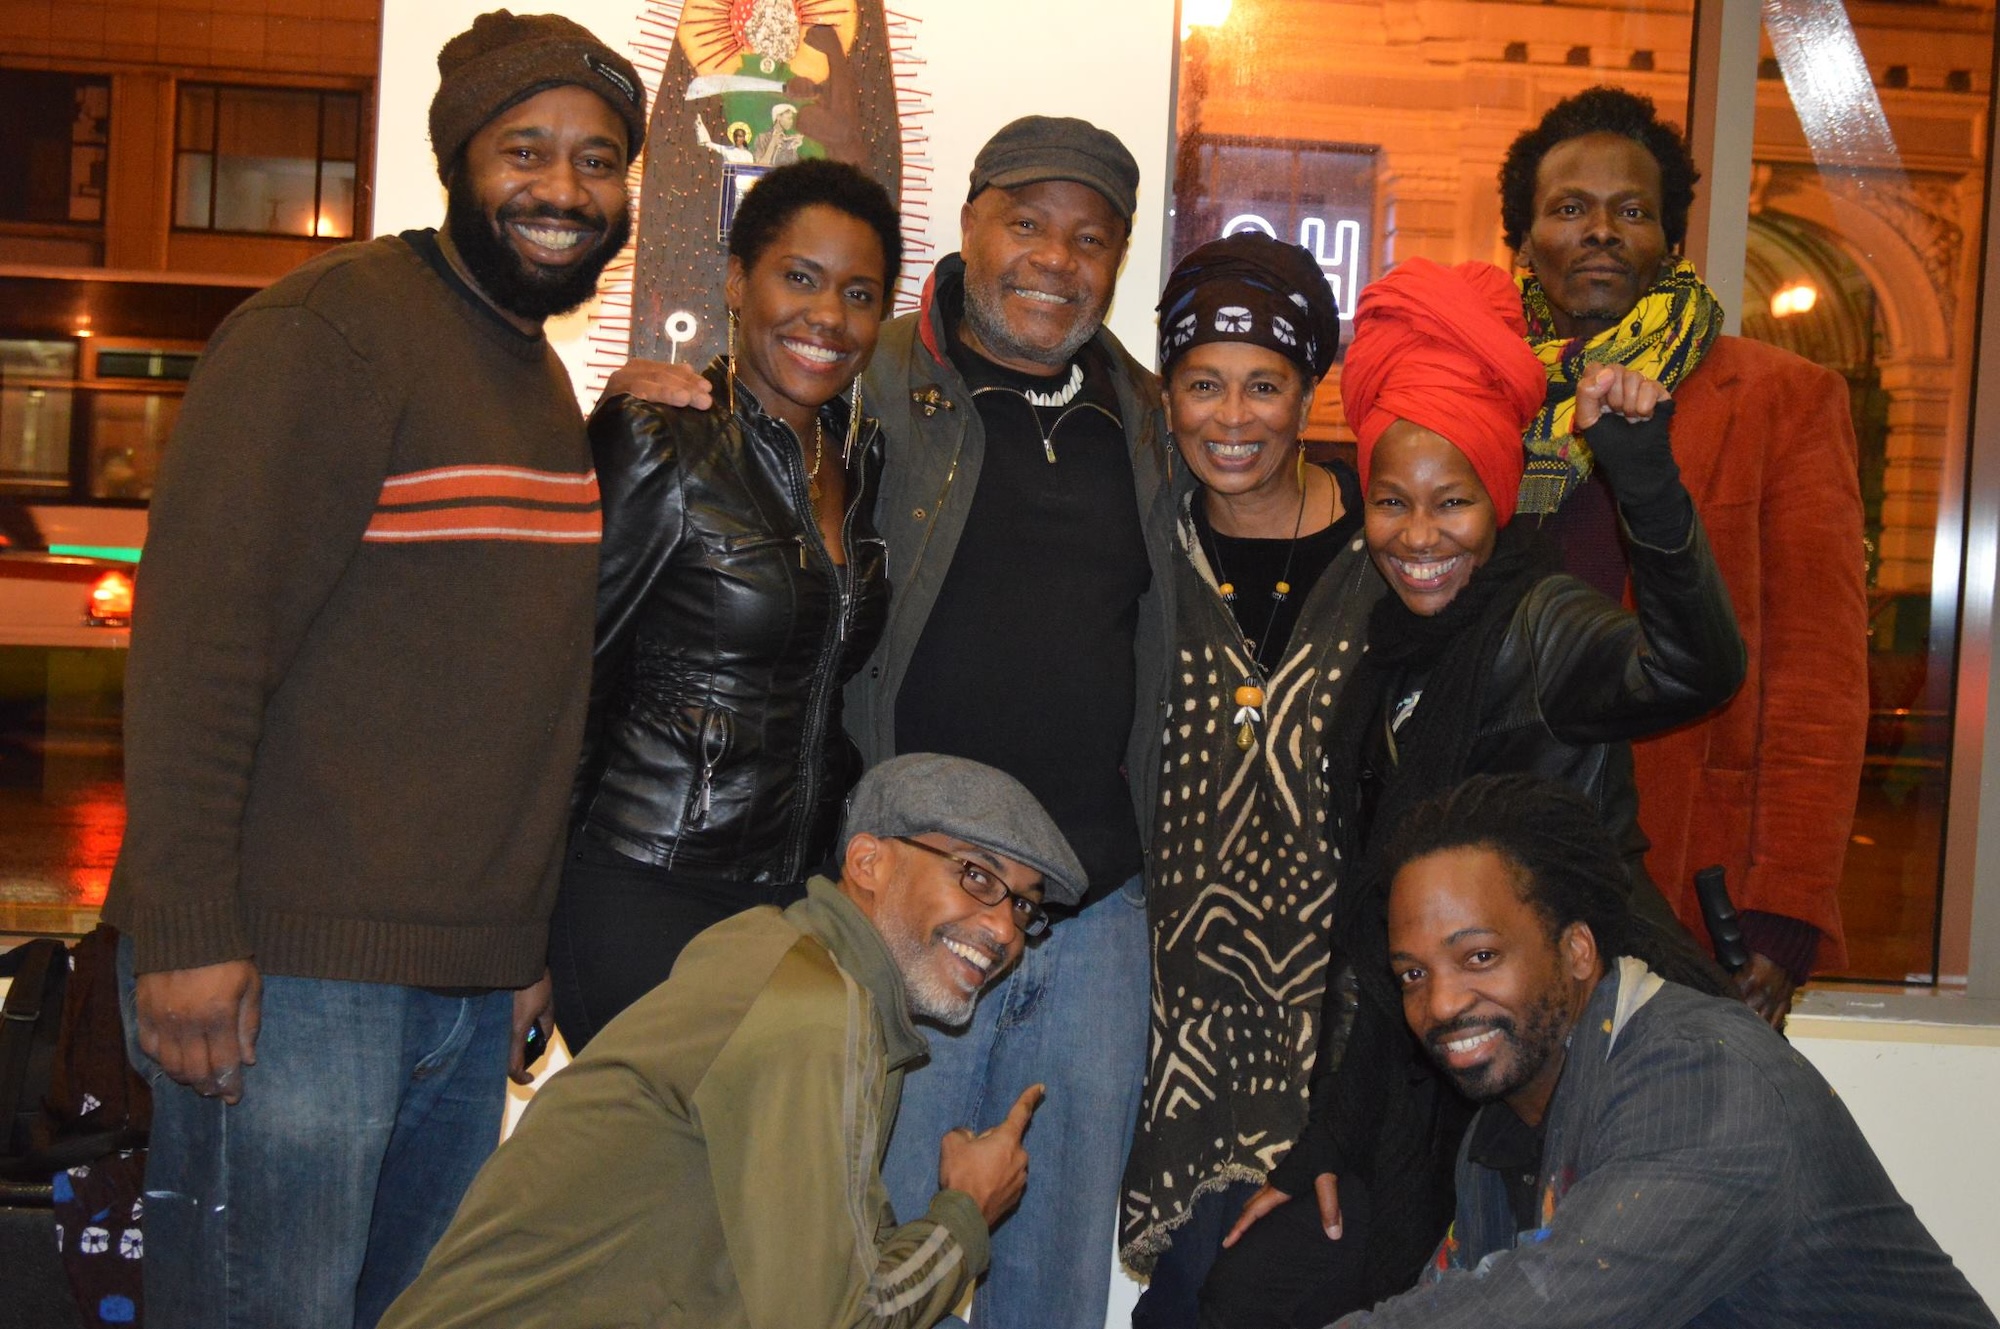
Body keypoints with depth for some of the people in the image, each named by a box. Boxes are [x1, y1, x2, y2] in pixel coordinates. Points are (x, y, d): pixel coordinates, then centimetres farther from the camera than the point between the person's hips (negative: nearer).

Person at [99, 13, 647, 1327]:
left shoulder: (545, 380, 17)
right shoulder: (329, 330, -10)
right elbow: (197, 636, -16)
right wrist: (185, 934, -19)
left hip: (474, 985, 8)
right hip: (290, 973, -8)